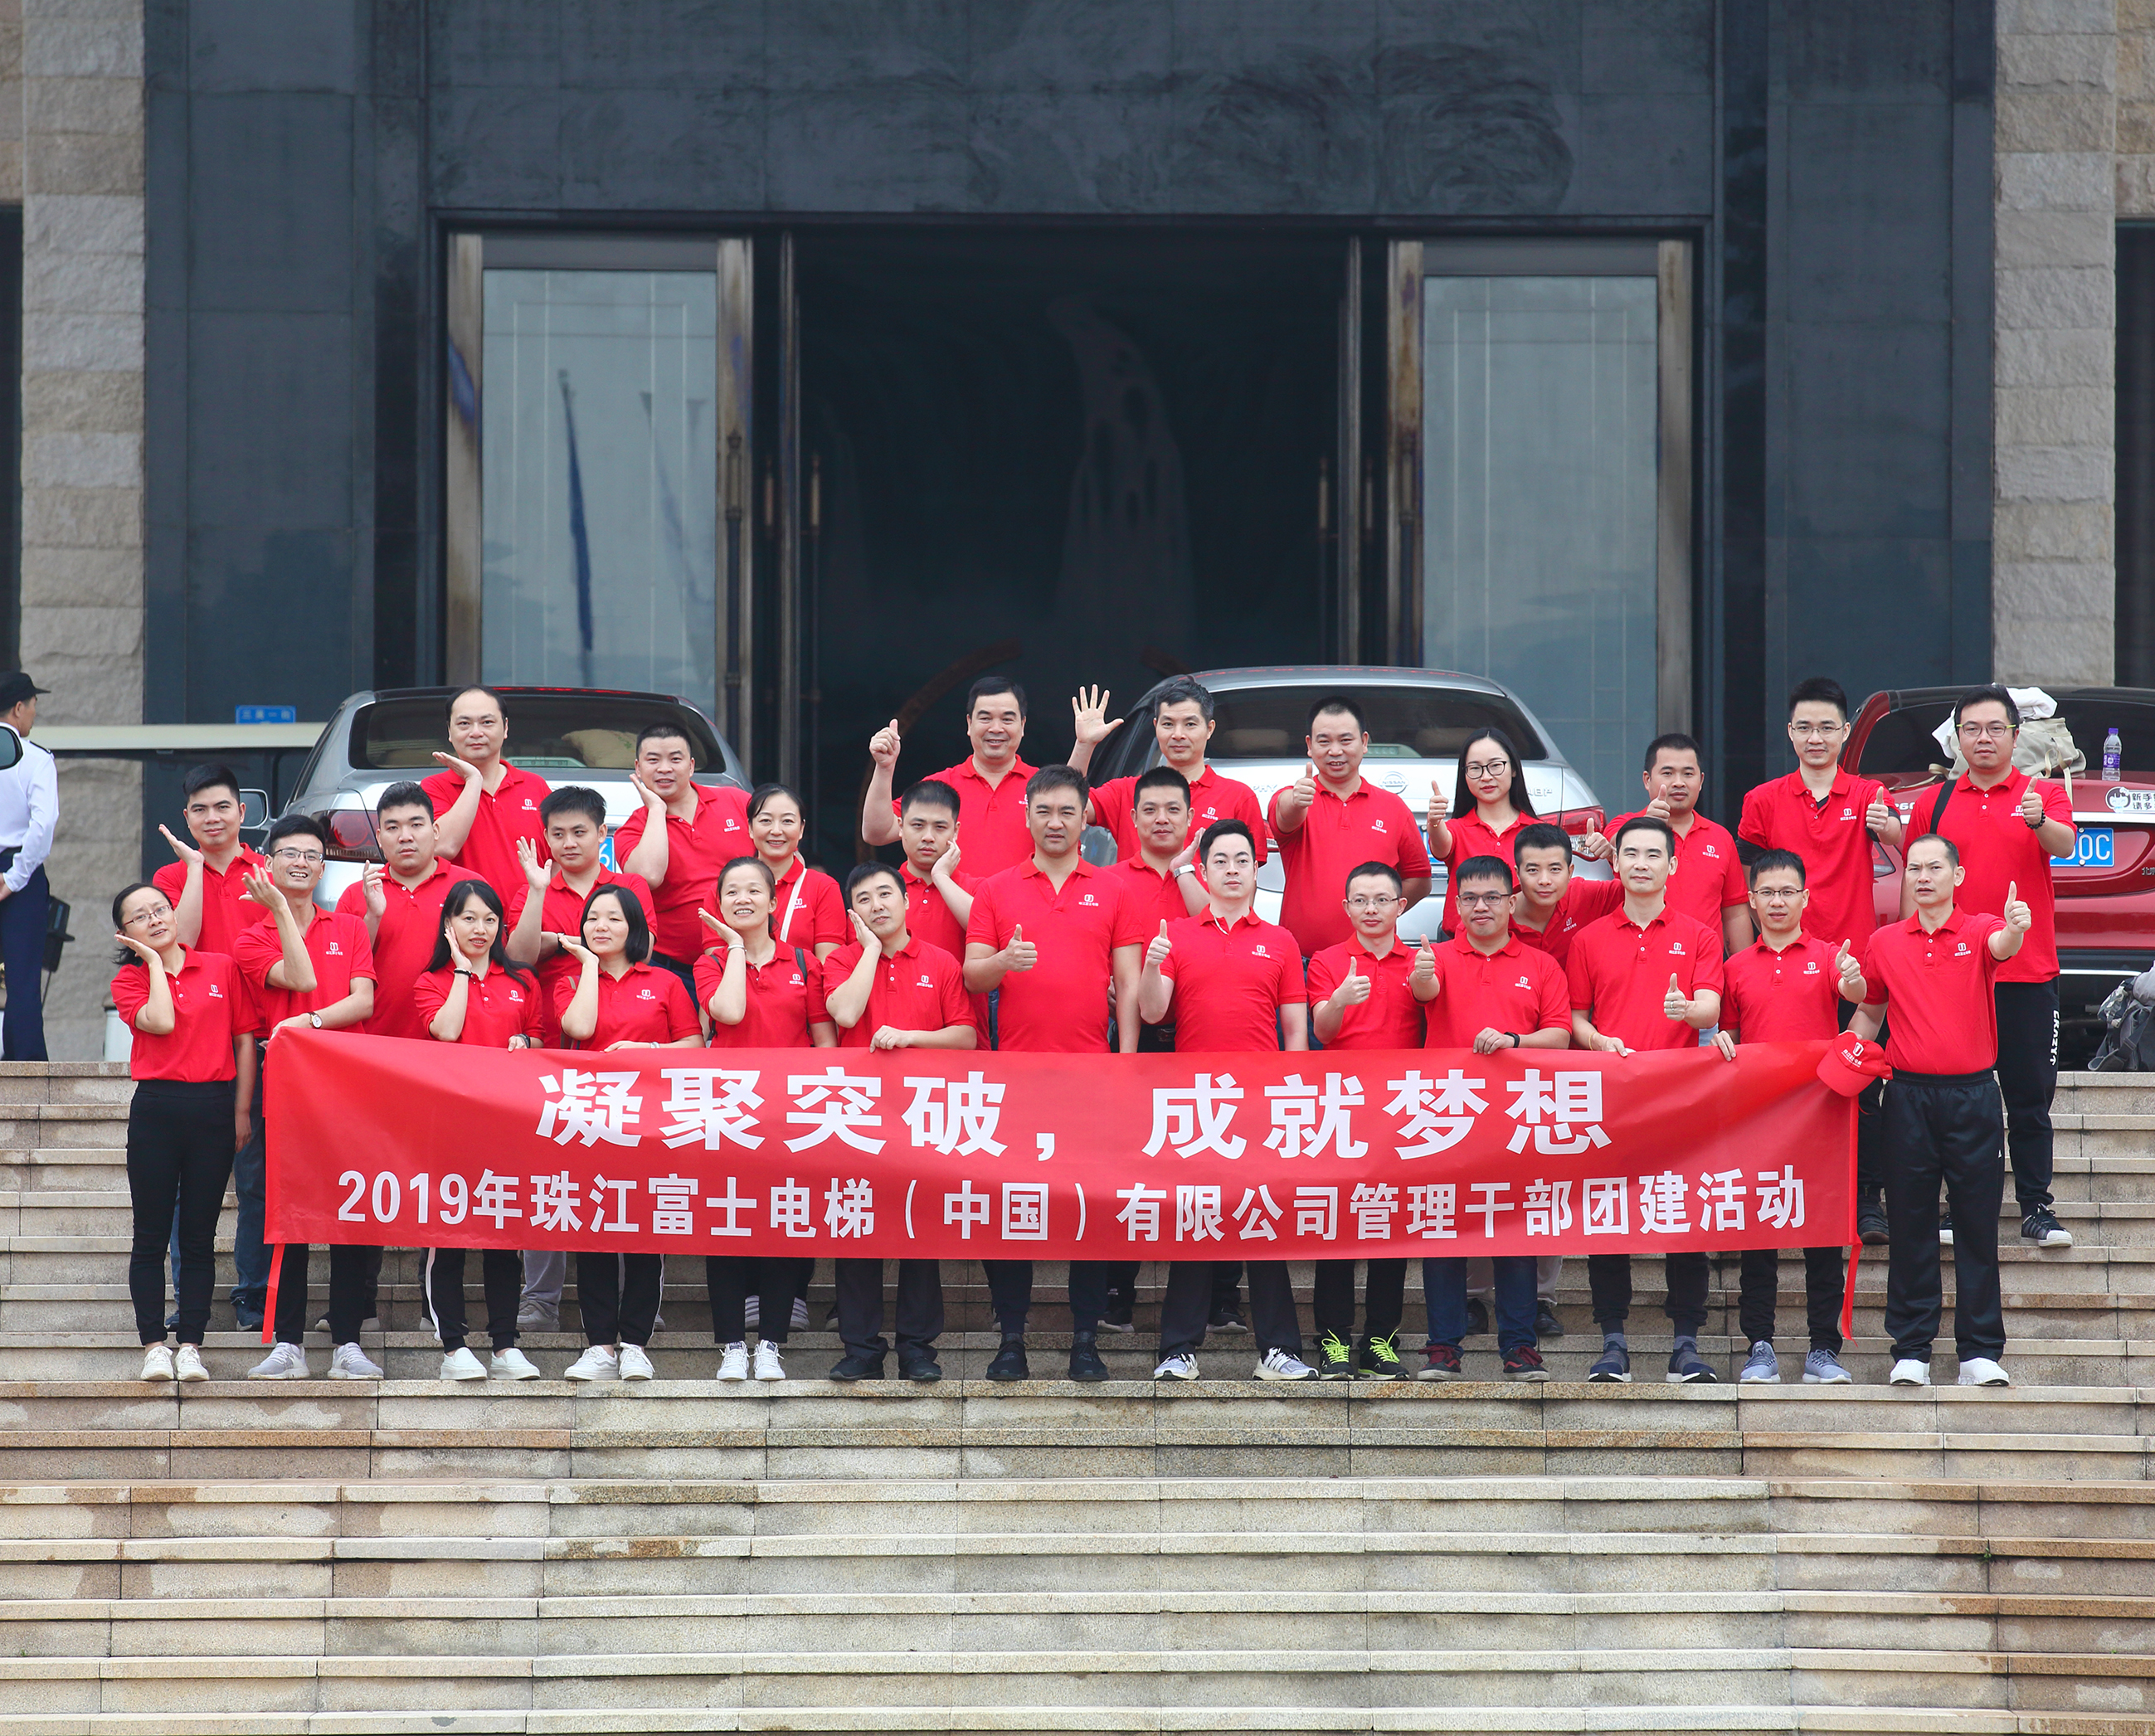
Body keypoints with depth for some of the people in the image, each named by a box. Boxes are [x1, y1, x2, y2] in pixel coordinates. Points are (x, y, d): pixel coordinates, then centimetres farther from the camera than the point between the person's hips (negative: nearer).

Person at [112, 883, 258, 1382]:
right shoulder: (129, 980, 5)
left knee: (200, 1236, 4)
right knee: (151, 1235, 0)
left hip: (215, 1109, 1)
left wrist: (241, 1112, 3)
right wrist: (154, 962, -4)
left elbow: (244, 1041, 8)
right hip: (156, 1110, -1)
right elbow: (161, 1022, -15)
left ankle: (191, 1345, 6)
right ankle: (154, 1345, 5)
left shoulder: (222, 968, 7)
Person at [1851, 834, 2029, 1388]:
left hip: (1972, 1094, -2)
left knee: (1977, 1223, 0)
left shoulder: (1979, 931, 1)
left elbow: (2002, 946, -23)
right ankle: (1911, 1351, 7)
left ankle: (1981, 1352, 4)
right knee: (1910, 1224, 3)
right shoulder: (1885, 943, 9)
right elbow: (1870, 1012, 19)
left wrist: (2016, 928, -46)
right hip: (1909, 1094, 2)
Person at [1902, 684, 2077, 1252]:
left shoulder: (2042, 795, 3)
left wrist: (2040, 822, -39)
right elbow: (1913, 880, 11)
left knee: (2030, 1095, 0)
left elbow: (2065, 845, -17)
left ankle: (2035, 1207, 4)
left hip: (2027, 972, -2)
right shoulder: (1933, 803, 9)